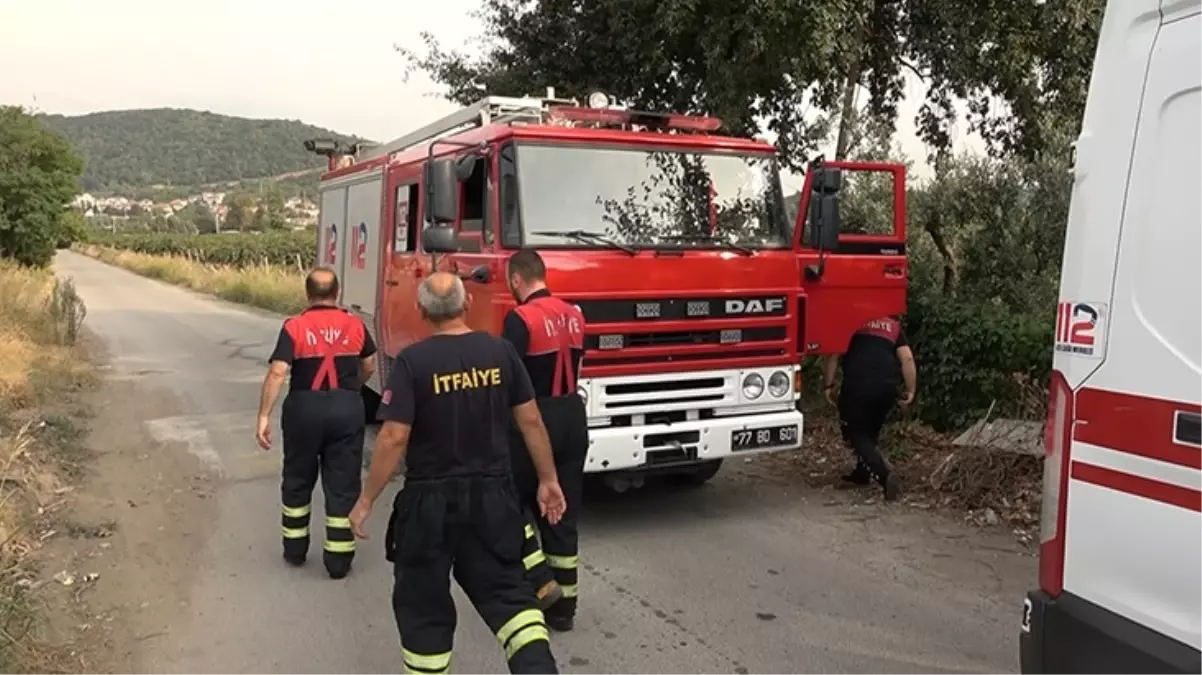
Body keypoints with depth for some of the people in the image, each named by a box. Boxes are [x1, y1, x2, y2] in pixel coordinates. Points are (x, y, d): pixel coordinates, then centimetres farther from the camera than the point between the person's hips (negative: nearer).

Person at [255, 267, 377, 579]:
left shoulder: (294, 327, -5)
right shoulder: (355, 325, 2)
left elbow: (277, 373, -14)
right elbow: (369, 367, 15)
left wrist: (264, 416, -12)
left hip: (304, 408, 0)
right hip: (347, 408, 1)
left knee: (297, 481, 18)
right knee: (342, 485, 6)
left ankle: (295, 548, 30)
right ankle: (339, 558, 9)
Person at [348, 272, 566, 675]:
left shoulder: (413, 361, -13)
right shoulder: (500, 351, -2)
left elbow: (394, 438, -16)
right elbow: (530, 420, 2)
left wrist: (366, 500, -5)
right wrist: (548, 480, 12)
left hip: (431, 500, -3)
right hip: (492, 495, 3)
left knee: (423, 604, 14)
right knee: (506, 591, 13)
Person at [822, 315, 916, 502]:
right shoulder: (894, 326, 24)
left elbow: (832, 354, 8)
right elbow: (907, 358, 10)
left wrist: (829, 385, 12)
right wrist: (910, 390, 13)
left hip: (857, 385, -3)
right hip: (887, 387, 3)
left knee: (855, 433, 7)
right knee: (871, 431, 26)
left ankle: (884, 474, -12)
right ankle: (863, 472, 32)